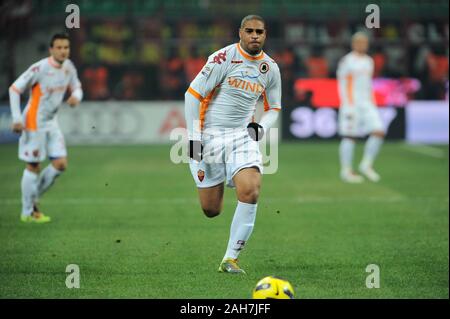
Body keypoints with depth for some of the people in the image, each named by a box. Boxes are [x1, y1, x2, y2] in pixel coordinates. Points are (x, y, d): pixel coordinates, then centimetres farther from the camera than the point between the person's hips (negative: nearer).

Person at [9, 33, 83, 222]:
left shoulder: (68, 67, 0)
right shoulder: (40, 68, -20)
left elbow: (76, 87, 15)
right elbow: (14, 89, -15)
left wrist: (76, 96, -11)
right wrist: (17, 119, -20)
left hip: (51, 123, 7)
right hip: (34, 123, -7)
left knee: (61, 164, 1)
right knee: (33, 167, 0)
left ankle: (33, 198, 19)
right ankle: (28, 212, 13)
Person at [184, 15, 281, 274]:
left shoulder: (270, 68, 5)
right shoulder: (224, 58, -11)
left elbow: (274, 108, 19)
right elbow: (193, 94, -10)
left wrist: (261, 127, -3)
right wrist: (194, 138, -12)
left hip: (243, 136, 3)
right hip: (210, 135, -3)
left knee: (251, 192, -21)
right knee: (211, 210, -1)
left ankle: (231, 258, -9)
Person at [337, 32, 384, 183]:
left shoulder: (368, 61, 14)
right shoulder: (347, 61, -7)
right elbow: (342, 86, -10)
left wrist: (372, 105, 17)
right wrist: (348, 107, -17)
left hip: (367, 103, 7)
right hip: (351, 104, -6)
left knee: (379, 132, -6)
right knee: (350, 136, -2)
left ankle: (366, 165, 5)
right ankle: (346, 171, 6)